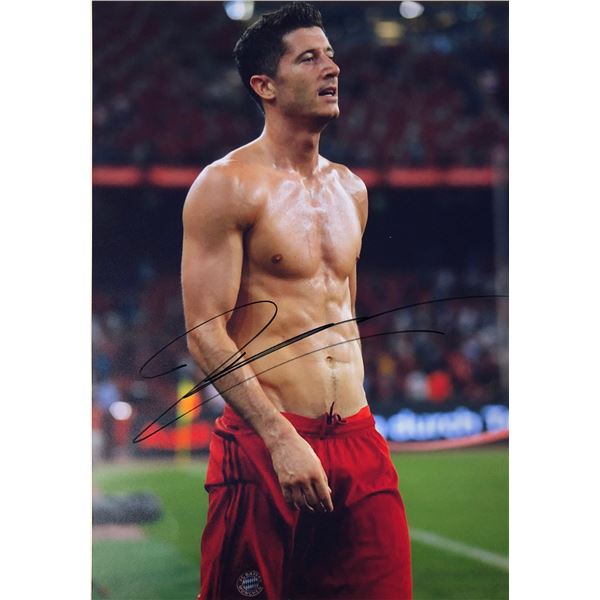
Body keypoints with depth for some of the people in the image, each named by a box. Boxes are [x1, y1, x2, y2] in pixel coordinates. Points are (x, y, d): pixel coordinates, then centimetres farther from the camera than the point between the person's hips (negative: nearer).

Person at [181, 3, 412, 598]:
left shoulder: (350, 189, 15)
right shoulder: (227, 186, -6)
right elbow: (205, 333, -13)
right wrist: (282, 439, -19)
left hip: (358, 441, 6)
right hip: (262, 444, -6)